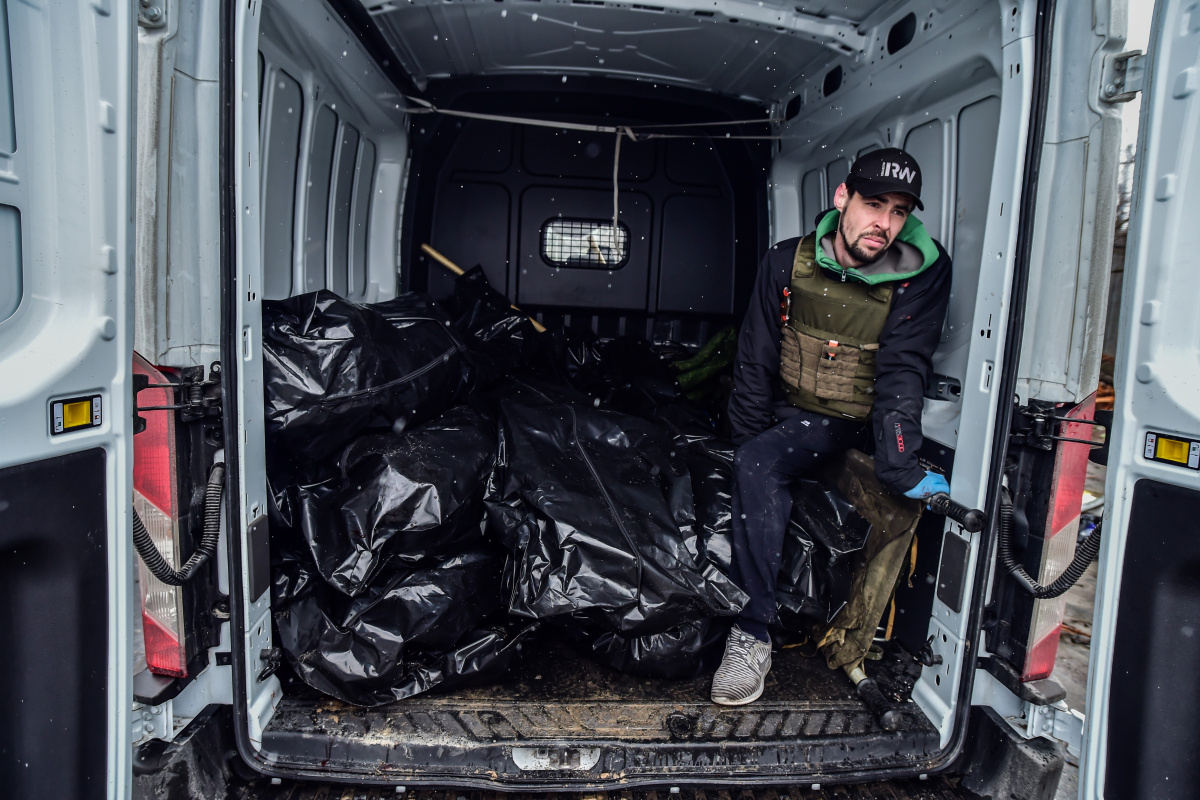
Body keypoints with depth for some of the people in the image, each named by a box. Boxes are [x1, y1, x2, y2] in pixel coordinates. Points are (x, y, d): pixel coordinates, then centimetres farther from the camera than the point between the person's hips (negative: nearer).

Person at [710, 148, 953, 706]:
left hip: (844, 424, -3)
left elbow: (902, 371, -19)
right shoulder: (788, 261, -5)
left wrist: (900, 468, -30)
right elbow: (755, 361, -2)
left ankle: (751, 636, -13)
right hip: (782, 411, 3)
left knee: (758, 467, -28)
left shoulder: (922, 274, -10)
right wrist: (750, 445, -6)